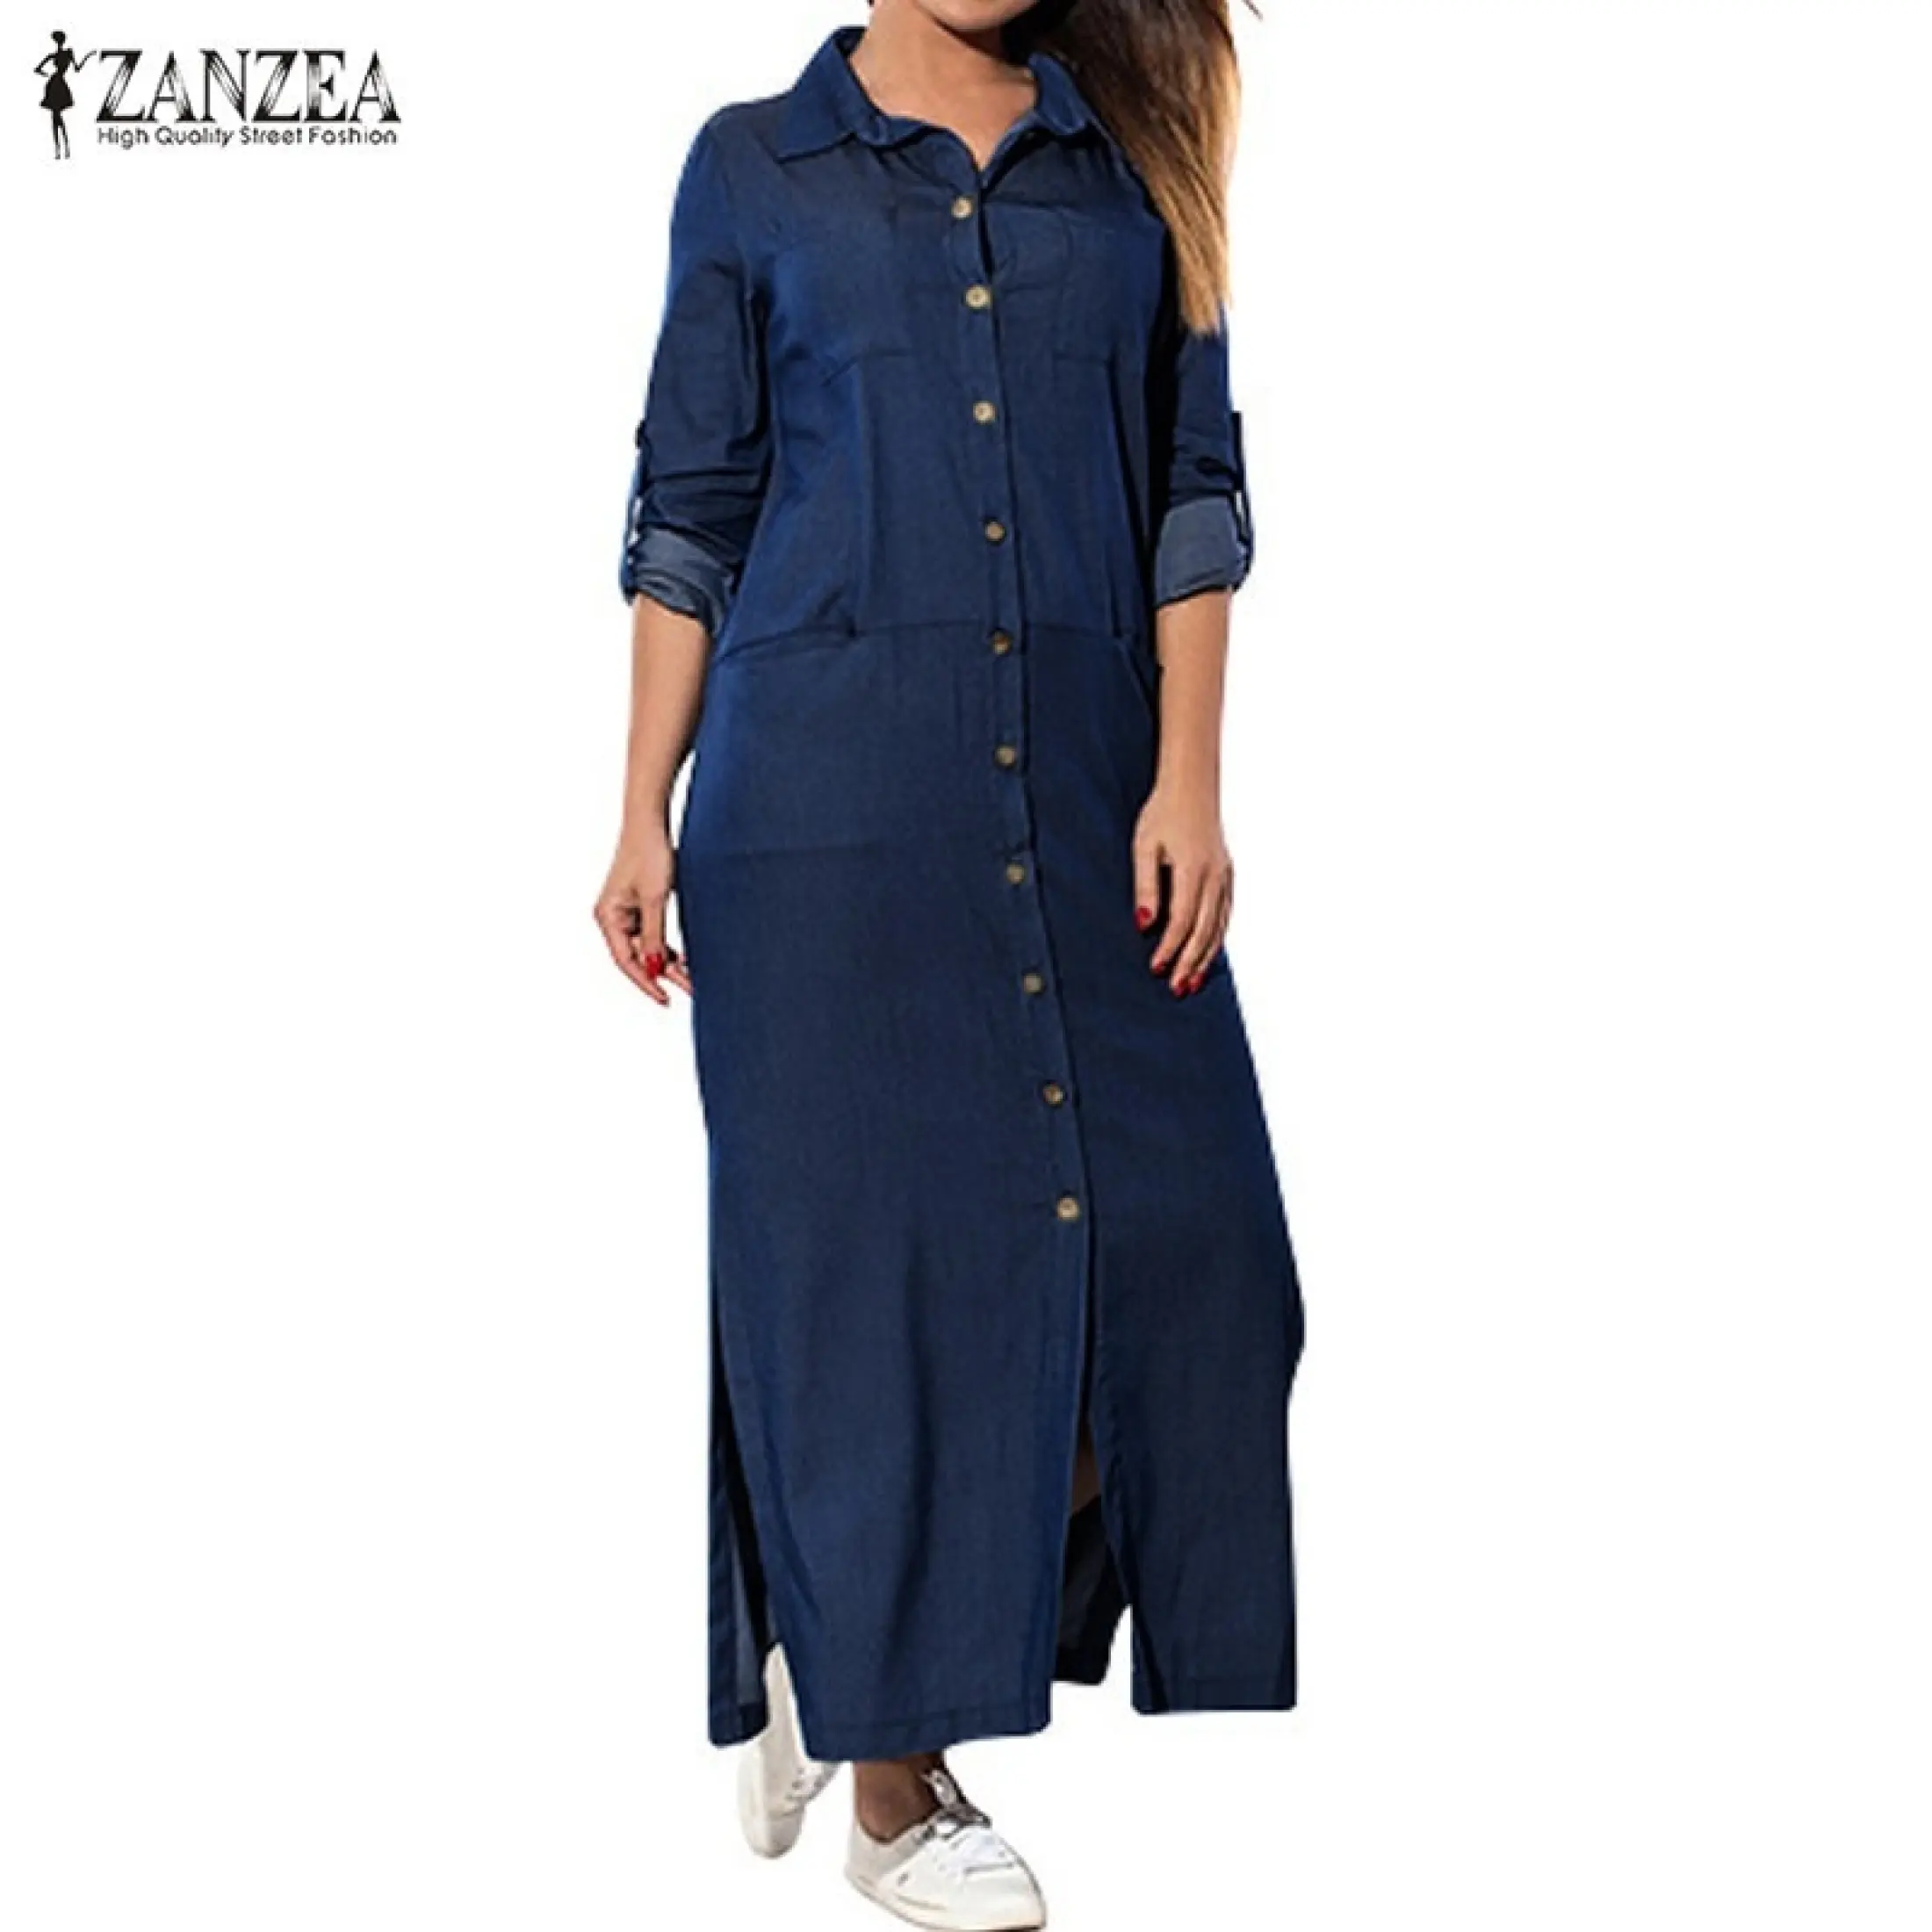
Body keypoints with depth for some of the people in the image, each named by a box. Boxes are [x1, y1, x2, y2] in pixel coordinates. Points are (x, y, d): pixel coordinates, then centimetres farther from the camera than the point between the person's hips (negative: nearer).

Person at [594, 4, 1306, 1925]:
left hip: (1084, 792, 3)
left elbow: (1193, 484, 7)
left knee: (1171, 1244, -1)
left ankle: (839, 1655, 21)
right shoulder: (756, 167, 6)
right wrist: (646, 813, 2)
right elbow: (689, 517, 6)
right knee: (858, 1260, 0)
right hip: (829, 800, -3)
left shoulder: (1135, 155, 11)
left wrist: (1188, 777, -3)